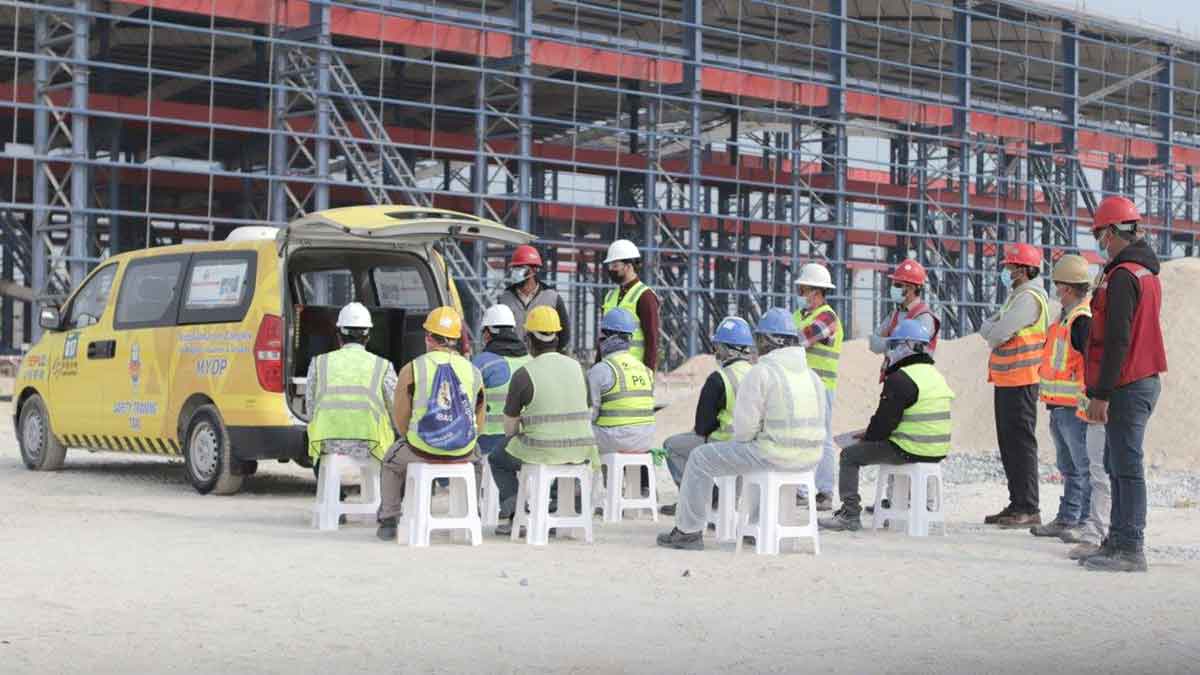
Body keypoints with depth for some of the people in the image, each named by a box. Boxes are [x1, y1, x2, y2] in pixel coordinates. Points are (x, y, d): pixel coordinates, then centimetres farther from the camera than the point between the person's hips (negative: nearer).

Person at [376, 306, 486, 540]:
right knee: (475, 459, 39)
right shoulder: (474, 372, 5)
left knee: (392, 464, 32)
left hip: (420, 452, -2)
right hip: (463, 453, 2)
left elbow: (401, 420, 1)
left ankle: (388, 521, 29)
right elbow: (480, 423, 10)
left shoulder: (411, 369, -3)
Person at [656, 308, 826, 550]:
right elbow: (819, 422, 15)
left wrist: (740, 440, 9)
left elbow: (745, 425, -14)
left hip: (773, 455, -7)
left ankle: (688, 531, 11)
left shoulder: (760, 373, -11)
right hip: (810, 458, 7)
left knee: (701, 459, 8)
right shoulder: (813, 375, 11)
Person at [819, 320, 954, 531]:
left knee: (850, 455, 1)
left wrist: (867, 438, 5)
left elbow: (885, 420, -15)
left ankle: (850, 515, -3)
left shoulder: (900, 380, -15)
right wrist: (871, 434, 19)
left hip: (911, 450, -9)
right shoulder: (935, 375, 15)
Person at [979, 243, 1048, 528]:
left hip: (1020, 383, -10)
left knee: (1021, 443, -9)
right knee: (1009, 443, 13)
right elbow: (987, 329, 18)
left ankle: (1028, 509, -7)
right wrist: (994, 329, -2)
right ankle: (1017, 505, 18)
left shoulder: (1029, 298, -13)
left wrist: (991, 330, 3)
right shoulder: (1017, 296, 20)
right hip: (1006, 381, 10)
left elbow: (997, 334, -18)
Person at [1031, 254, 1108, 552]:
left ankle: (1094, 529, -11)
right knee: (1069, 468, 20)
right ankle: (1067, 520, 31)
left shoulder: (1083, 320, -17)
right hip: (1060, 408, 11)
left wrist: (1088, 403, -26)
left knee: (1088, 469, -10)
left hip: (1077, 408, -11)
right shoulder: (1068, 316, 16)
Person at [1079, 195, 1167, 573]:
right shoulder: (1146, 273, 16)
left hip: (1127, 387, -10)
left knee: (1126, 467, -7)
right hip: (1145, 381, 10)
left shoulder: (1122, 276, -16)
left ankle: (1130, 549, -6)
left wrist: (1100, 395, -20)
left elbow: (1117, 340, -21)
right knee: (1118, 465, 16)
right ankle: (1119, 542, 23)